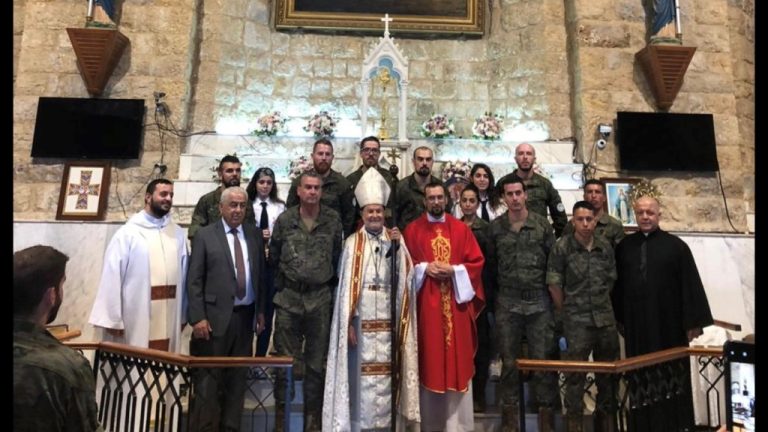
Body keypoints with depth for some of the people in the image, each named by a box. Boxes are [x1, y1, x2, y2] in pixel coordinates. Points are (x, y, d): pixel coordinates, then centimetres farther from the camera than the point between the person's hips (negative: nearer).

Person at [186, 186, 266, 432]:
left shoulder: (255, 235, 10)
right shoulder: (205, 235, -1)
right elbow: (194, 280, -4)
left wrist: (261, 311, 9)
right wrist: (198, 318, -11)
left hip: (245, 316, 4)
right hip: (215, 316, -4)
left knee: (238, 378, 11)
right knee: (208, 379, 3)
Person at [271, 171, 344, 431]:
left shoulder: (333, 220, 1)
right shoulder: (284, 220, 1)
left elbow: (337, 256, 6)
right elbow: (273, 257, 9)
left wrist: (326, 278, 6)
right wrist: (289, 274, 10)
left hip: (321, 299, 0)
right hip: (288, 298, 0)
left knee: (317, 363, 10)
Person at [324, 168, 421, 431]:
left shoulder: (394, 241, 8)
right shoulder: (352, 243, 2)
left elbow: (404, 278, -4)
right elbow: (346, 285, -1)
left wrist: (396, 248, -19)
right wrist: (349, 322, -7)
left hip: (387, 321, 2)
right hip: (361, 321, -1)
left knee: (384, 374, 5)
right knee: (363, 375, 1)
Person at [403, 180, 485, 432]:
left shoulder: (461, 229, 7)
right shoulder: (412, 230, 4)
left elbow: (477, 262, 3)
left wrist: (453, 270, -11)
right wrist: (425, 268, -13)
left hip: (456, 303, 1)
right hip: (426, 304, -1)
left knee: (458, 359, 4)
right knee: (429, 361, 4)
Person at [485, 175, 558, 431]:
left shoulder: (542, 224, 0)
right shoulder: (495, 227, 1)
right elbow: (490, 264, 8)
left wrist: (550, 291, 4)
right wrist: (501, 291, 9)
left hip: (539, 301, 0)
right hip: (507, 303, 1)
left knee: (542, 359, 3)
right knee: (509, 361, 9)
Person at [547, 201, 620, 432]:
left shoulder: (606, 247, 4)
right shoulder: (562, 247, -9)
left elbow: (611, 280, 14)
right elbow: (554, 284, -7)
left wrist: (601, 304, 13)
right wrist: (567, 311, -1)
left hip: (605, 318, 5)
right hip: (577, 320, -4)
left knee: (608, 372, 15)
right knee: (575, 374, 0)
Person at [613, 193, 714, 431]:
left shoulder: (675, 245, -1)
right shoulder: (624, 246, 5)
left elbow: (690, 285, -3)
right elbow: (617, 285, 7)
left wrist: (693, 321, -7)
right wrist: (619, 318, 5)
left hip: (669, 322, -2)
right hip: (636, 324, 2)